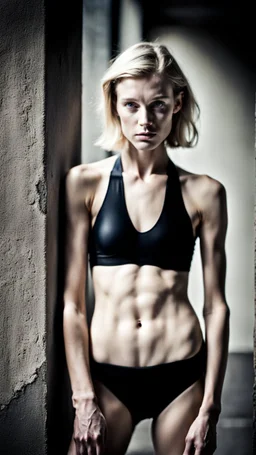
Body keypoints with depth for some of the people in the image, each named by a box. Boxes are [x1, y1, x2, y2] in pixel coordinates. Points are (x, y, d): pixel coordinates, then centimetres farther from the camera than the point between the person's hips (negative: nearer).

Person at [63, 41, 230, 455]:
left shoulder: (203, 192, -2)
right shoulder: (85, 183, -2)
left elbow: (216, 305, 0)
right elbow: (72, 301, -3)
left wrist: (210, 407, -3)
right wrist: (84, 398, -6)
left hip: (181, 375, 0)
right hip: (106, 376, 0)